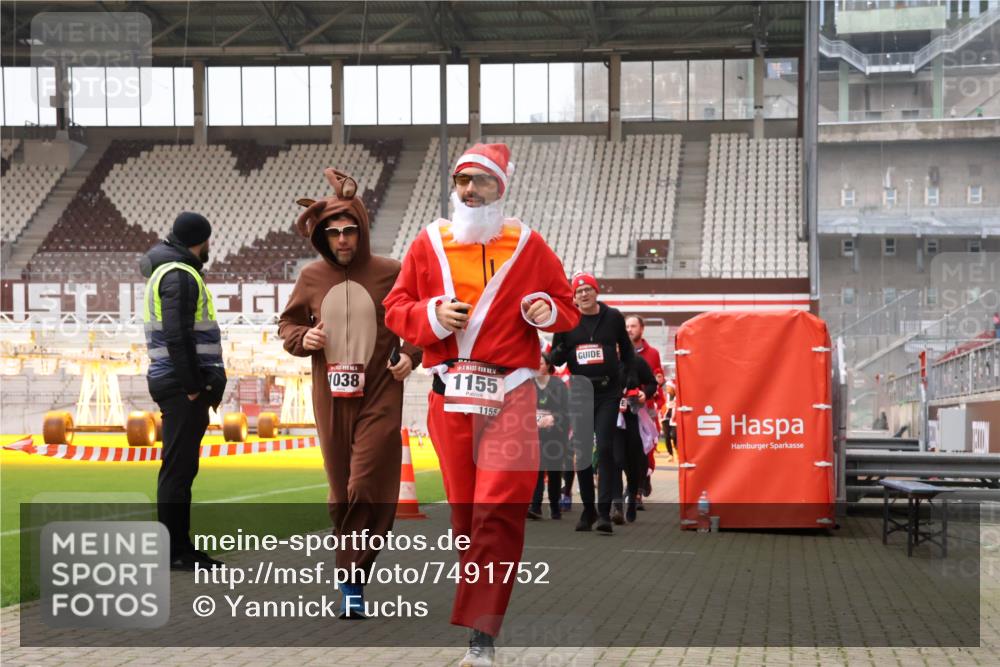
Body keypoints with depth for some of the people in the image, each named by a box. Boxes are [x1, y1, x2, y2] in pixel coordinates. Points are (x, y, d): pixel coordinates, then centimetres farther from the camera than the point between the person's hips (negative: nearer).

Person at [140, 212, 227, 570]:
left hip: (184, 387, 11)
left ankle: (179, 547, 19)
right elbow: (177, 336, -21)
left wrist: (203, 383, 17)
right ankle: (174, 551, -6)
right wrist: (193, 385, -19)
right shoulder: (180, 275, -11)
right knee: (179, 467, -8)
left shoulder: (166, 271, 21)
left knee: (181, 467, 13)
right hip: (182, 386, -11)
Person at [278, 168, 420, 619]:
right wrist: (302, 338, -5)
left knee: (368, 491, -10)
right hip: (331, 400, 3)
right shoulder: (311, 278, 4)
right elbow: (287, 323, 16)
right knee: (341, 494, 10)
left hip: (380, 399, -3)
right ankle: (354, 576, 25)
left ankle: (352, 582, -4)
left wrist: (411, 354, -6)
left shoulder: (390, 274, -3)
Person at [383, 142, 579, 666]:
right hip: (448, 396, 2)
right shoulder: (429, 243, 10)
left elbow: (567, 306, 13)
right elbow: (395, 307, 10)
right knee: (463, 508, 8)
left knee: (499, 510, -10)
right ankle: (480, 609, 23)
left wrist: (547, 310, -9)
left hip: (509, 396, -2)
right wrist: (431, 316, -9)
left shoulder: (527, 245, 6)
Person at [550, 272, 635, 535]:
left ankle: (604, 512, -11)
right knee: (582, 452, 6)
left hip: (608, 393, -2)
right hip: (580, 393, 2)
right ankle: (588, 509, 17)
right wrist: (561, 348, -14)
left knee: (606, 449, -10)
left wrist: (623, 376, 5)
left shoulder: (613, 317, 3)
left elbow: (626, 350, 14)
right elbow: (556, 360, 8)